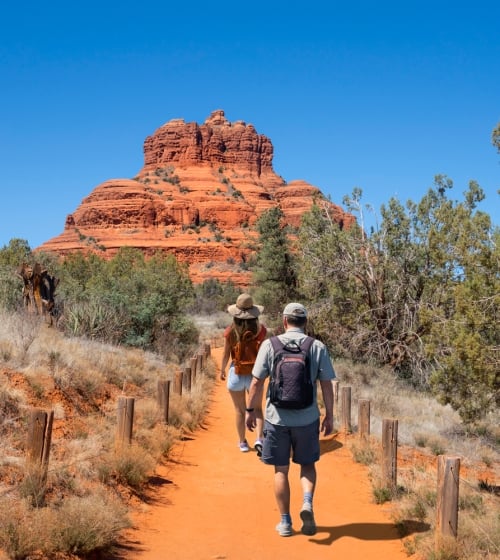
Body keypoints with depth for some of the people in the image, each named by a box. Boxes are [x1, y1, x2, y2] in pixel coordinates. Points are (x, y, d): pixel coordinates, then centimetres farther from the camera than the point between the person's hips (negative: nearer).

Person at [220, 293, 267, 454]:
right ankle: (259, 439, -3)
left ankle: (242, 442, 25)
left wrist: (222, 370, 13)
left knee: (240, 410, 14)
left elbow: (226, 354, -4)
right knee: (257, 408, 15)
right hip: (255, 374, 0)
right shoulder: (261, 329, -9)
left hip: (236, 373, 0)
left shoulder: (230, 331, -10)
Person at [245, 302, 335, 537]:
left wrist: (250, 410, 6)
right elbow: (327, 385, -2)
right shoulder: (318, 347, -3)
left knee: (281, 470, 11)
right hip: (307, 418, 1)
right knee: (307, 464, 20)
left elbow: (257, 382, -5)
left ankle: (285, 522, 17)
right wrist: (329, 416, 7)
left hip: (277, 418, -1)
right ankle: (307, 503, -3)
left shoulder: (270, 345, -5)